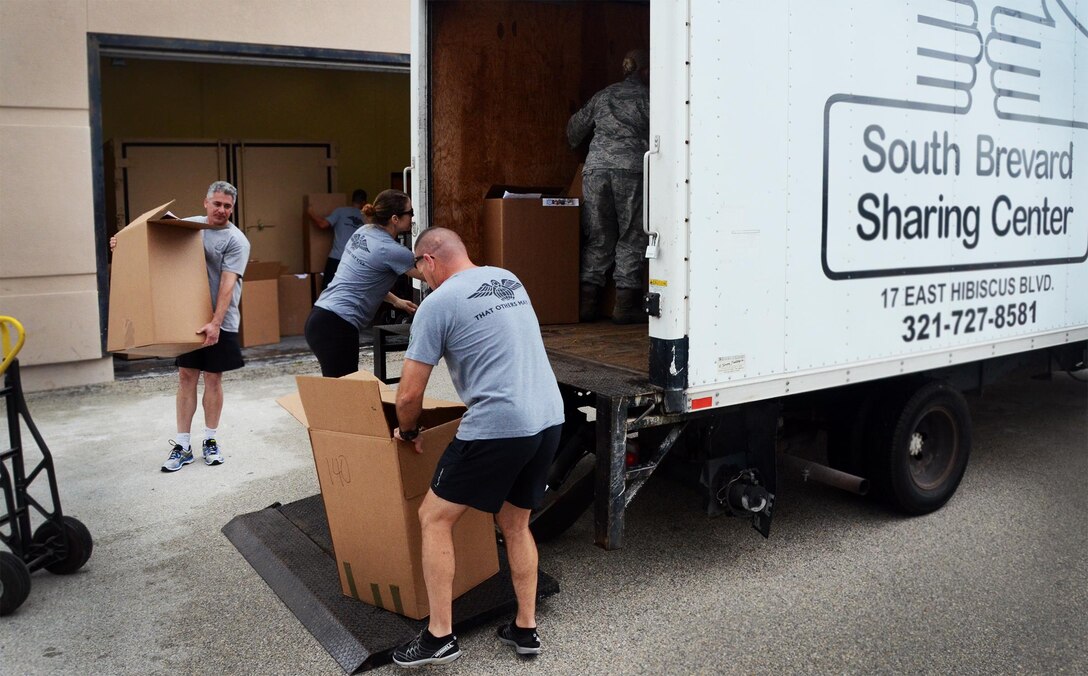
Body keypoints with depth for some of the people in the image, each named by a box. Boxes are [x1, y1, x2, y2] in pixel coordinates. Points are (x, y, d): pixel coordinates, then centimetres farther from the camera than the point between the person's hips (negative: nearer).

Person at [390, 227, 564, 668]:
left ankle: (440, 637, 11)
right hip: (550, 418, 8)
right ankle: (526, 629, 28)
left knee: (434, 518, 8)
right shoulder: (509, 280, 17)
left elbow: (409, 395, -3)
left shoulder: (438, 303, -5)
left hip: (498, 427, -8)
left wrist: (408, 431, 16)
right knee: (515, 524, 23)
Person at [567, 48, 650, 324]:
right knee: (631, 237, 2)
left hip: (596, 168, 4)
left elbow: (575, 126, 29)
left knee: (598, 236, 8)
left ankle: (588, 301, 5)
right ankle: (625, 304, 1)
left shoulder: (603, 95, 20)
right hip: (631, 169, -4)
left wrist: (576, 147, 47)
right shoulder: (647, 97, 7)